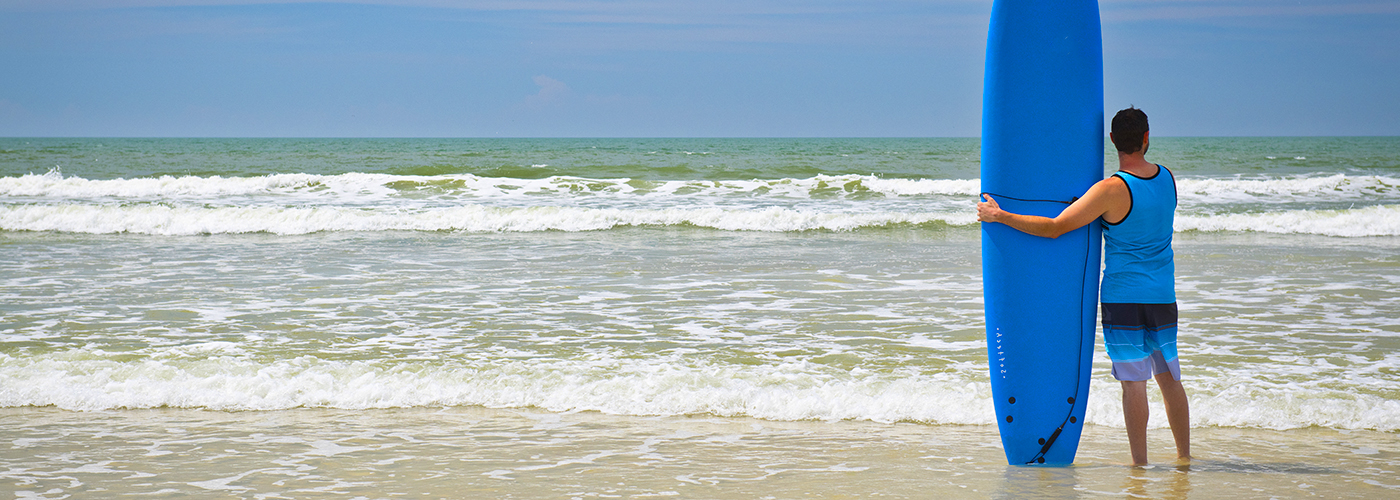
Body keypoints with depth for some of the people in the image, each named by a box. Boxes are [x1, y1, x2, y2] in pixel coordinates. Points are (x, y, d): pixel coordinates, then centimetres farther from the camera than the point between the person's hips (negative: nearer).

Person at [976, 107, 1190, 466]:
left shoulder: (1112, 190, -17)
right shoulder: (1167, 179, 3)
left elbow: (1054, 227, -19)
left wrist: (999, 215, -11)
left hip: (1123, 298, -6)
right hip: (1163, 297, 6)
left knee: (1134, 381, -2)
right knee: (1169, 376, 15)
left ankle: (1139, 462, 1)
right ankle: (1185, 455, 22)